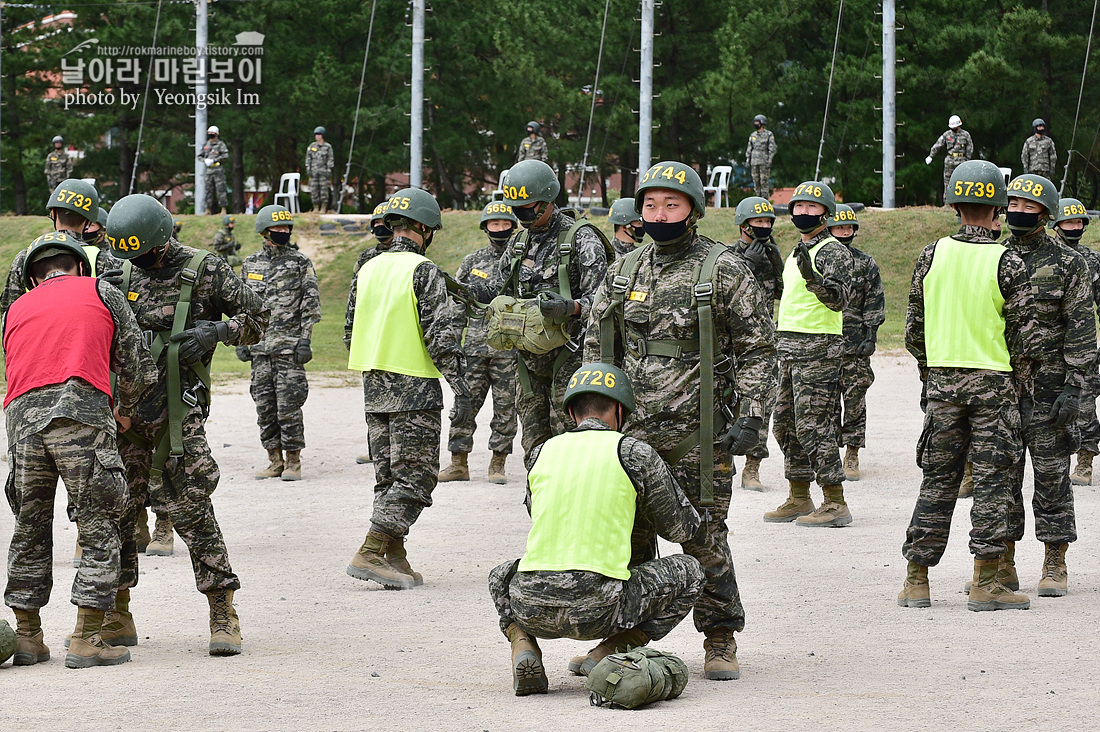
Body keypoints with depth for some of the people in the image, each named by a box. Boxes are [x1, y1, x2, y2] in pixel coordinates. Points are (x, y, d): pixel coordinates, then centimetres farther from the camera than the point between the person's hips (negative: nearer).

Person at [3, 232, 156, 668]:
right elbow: (138, 368, 16)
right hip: (81, 411, -4)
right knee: (99, 529, 2)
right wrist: (126, 410, 34)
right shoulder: (101, 292, 18)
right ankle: (87, 639, -4)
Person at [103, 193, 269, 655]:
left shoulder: (205, 271, -2)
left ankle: (223, 614, -4)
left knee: (189, 508, -10)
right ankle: (116, 614, 15)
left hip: (177, 411, -5)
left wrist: (214, 331, -15)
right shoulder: (125, 274, 12)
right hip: (125, 408, 5)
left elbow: (256, 318, 0)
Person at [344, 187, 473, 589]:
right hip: (415, 390, -7)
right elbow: (440, 334, -16)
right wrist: (461, 389, -14)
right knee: (414, 477, -3)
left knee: (389, 476, 13)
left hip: (375, 389, 7)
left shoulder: (367, 270, 9)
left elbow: (351, 333, 16)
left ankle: (395, 559, 13)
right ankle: (369, 554, -12)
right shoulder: (424, 272, -11)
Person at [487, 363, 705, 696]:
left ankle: (523, 646, 8)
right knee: (688, 572, 19)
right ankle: (607, 655, 4)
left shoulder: (543, 453, 16)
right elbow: (682, 529, 16)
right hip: (597, 611, -4)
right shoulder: (635, 453, 5)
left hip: (531, 607, 4)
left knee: (502, 577, 40)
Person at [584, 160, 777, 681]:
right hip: (633, 431, 4)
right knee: (628, 536, 7)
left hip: (699, 435, -4)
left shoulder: (724, 271, -2)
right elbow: (597, 348, 19)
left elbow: (758, 349, -2)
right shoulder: (624, 272, 11)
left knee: (704, 539, -2)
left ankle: (720, 641, 10)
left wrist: (750, 418, -10)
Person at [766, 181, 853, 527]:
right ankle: (799, 498, 20)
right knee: (787, 424, 12)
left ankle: (835, 502, -8)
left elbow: (839, 300, -22)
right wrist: (782, 347, 29)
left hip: (818, 347, -9)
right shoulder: (796, 252, 18)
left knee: (815, 426, -11)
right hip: (789, 344, 9)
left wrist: (812, 276, -36)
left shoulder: (834, 252, -10)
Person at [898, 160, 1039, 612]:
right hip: (993, 382, -3)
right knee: (992, 481, 1)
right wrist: (1022, 389, 4)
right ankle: (985, 583, -2)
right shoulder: (1008, 265, -8)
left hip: (942, 380, 3)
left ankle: (916, 580, 9)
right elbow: (1025, 335, -7)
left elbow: (914, 328, 8)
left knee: (937, 479, 9)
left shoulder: (932, 256, 2)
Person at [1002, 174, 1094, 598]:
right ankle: (1003, 566, 11)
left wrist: (1075, 386, -12)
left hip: (1049, 386, -4)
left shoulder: (1068, 264, -2)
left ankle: (1055, 567, 7)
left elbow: (1081, 330, -5)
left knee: (1052, 476, 0)